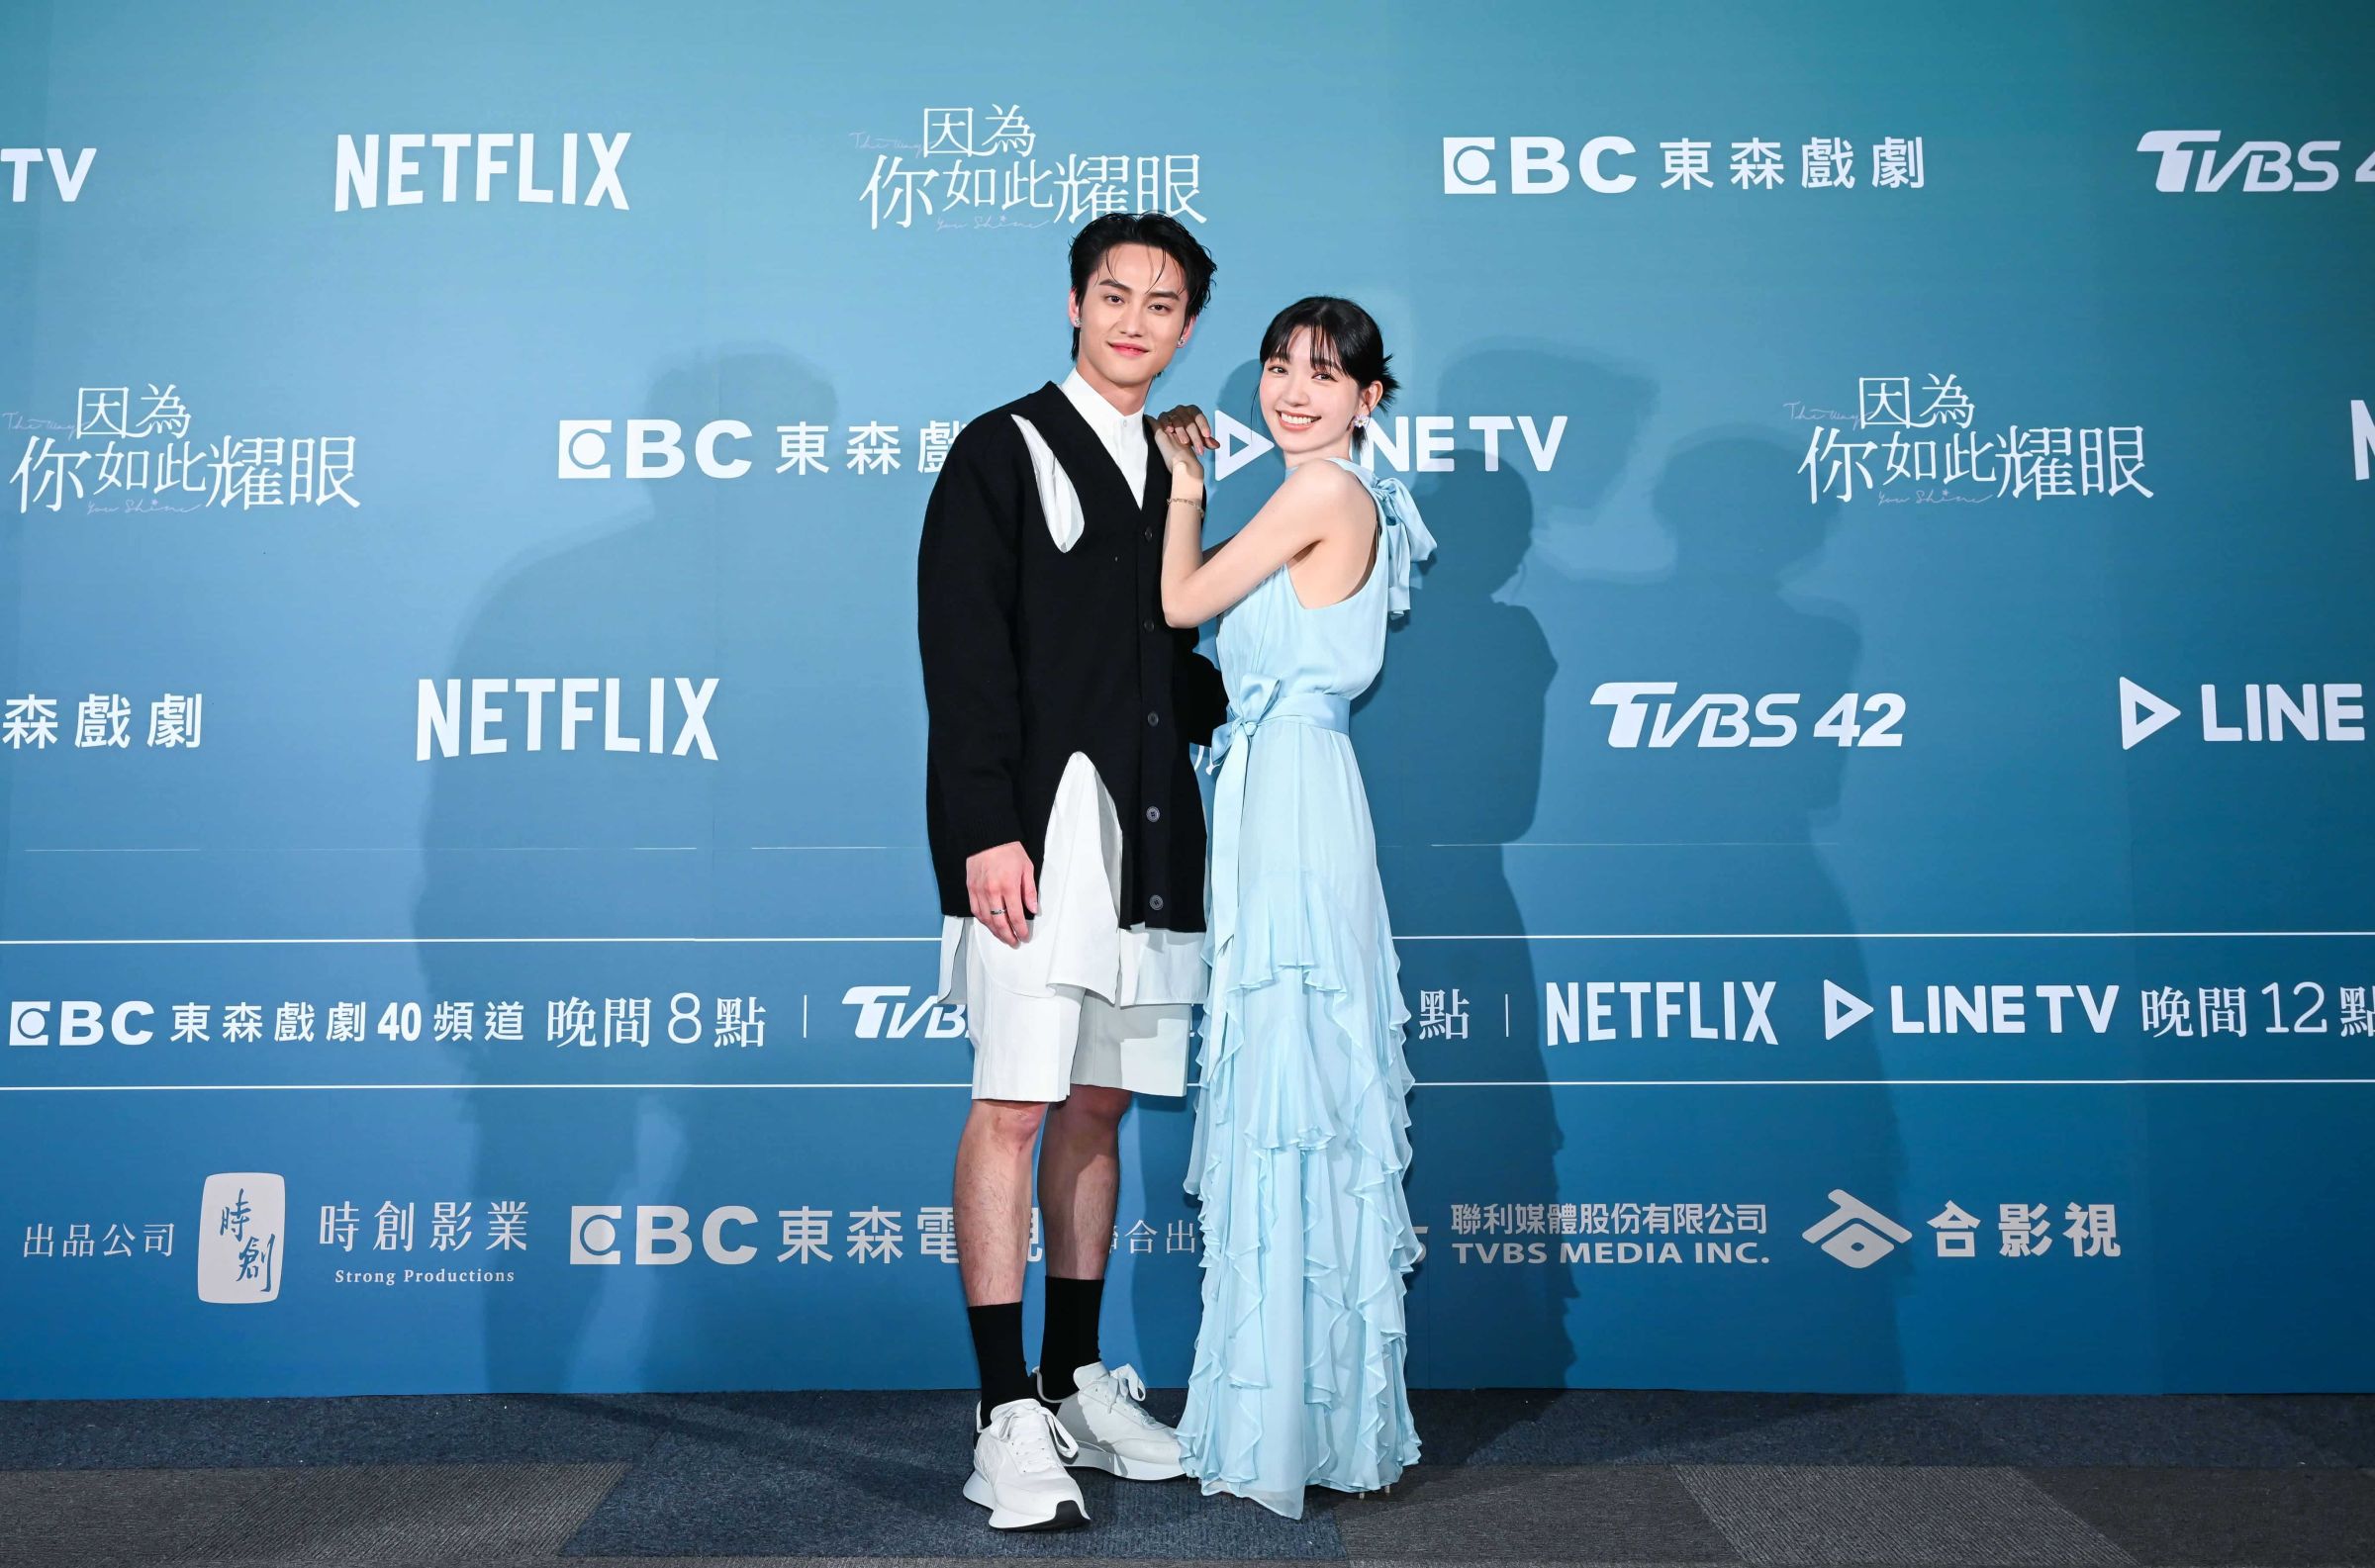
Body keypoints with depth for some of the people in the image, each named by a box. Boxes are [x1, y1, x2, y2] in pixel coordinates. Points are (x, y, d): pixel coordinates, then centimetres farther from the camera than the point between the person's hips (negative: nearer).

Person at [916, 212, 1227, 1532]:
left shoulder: (1173, 476, 19)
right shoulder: (1003, 451, 0)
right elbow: (963, 652, -10)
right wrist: (988, 830, -18)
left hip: (1146, 834, 7)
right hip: (1036, 829, -6)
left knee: (1099, 1107, 11)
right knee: (1014, 1105, -9)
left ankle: (1079, 1383, 22)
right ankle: (1010, 1419, -3)